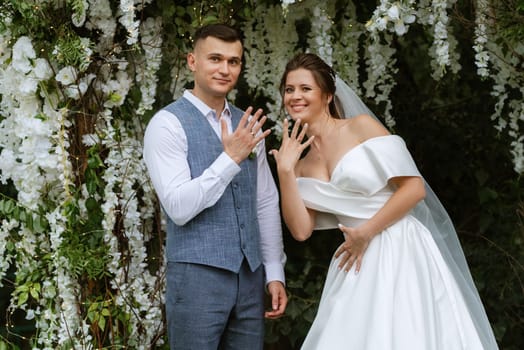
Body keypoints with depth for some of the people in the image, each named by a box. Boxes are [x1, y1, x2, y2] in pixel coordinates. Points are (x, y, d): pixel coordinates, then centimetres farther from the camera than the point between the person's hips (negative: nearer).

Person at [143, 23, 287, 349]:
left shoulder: (248, 125, 11)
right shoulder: (168, 123, -8)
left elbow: (266, 203, 14)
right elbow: (179, 207, -17)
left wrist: (275, 272, 11)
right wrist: (231, 158, -20)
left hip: (250, 275, 6)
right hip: (197, 274, -5)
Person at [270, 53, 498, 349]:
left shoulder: (361, 126, -3)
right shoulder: (302, 162, 13)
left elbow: (415, 187, -10)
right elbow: (301, 230, 2)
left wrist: (365, 233, -9)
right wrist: (285, 171, -4)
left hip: (400, 252, -5)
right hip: (358, 264, 5)